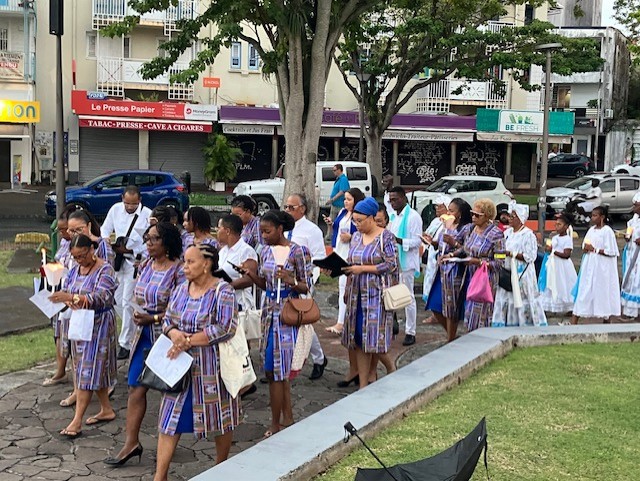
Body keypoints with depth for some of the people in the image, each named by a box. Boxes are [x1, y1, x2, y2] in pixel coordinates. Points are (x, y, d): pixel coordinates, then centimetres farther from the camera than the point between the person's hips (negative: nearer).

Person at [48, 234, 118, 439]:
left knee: (88, 371, -7)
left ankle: (77, 421, -7)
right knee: (95, 369, 13)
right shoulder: (75, 269, 9)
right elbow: (67, 293, 9)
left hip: (99, 324, -7)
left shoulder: (105, 270, -13)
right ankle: (107, 410, 25)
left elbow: (101, 297, -26)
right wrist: (70, 301, -16)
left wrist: (73, 297, -37)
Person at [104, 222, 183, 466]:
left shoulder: (179, 270, -14)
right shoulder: (145, 266, 9)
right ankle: (131, 442, 7)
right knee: (136, 387, 3)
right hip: (144, 334, 7)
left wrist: (154, 318, -20)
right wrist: (140, 315, 5)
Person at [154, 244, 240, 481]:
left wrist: (189, 340, -20)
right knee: (171, 417, 3)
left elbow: (225, 328, -20)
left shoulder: (222, 291, -12)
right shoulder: (180, 290, 6)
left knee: (220, 417, 8)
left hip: (213, 366, -5)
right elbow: (167, 321, 11)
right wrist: (174, 334, -14)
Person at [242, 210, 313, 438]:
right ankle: (288, 418, 22)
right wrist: (251, 274, -4)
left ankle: (276, 425, 7)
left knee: (276, 370, -4)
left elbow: (307, 287, -8)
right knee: (280, 370, 11)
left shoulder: (298, 252, -10)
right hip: (269, 312, 6)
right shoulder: (266, 252, 8)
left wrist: (289, 281, -27)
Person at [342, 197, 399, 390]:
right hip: (357, 294, 6)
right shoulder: (356, 236, 12)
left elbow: (391, 265, -13)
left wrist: (362, 269, -16)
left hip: (377, 295, -6)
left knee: (375, 338, -7)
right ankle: (363, 384, 10)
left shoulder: (386, 237, -7)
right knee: (358, 340, 4)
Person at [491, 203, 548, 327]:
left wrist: (511, 254, -18)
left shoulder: (528, 234, -7)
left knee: (522, 301, -4)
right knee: (505, 300, 3)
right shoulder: (507, 232, 13)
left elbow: (530, 256, -14)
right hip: (507, 272, 6)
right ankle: (509, 326, 9)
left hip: (522, 274, -6)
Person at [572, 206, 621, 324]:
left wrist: (595, 249, -17)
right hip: (589, 266, 7)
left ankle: (606, 319, 17)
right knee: (583, 291, 4)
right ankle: (574, 322, 3)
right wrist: (585, 248, -6)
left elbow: (611, 251, -15)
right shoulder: (591, 229, 10)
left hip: (602, 268, -7)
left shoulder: (607, 231, -10)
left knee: (603, 292, 2)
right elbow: (584, 246, 16)